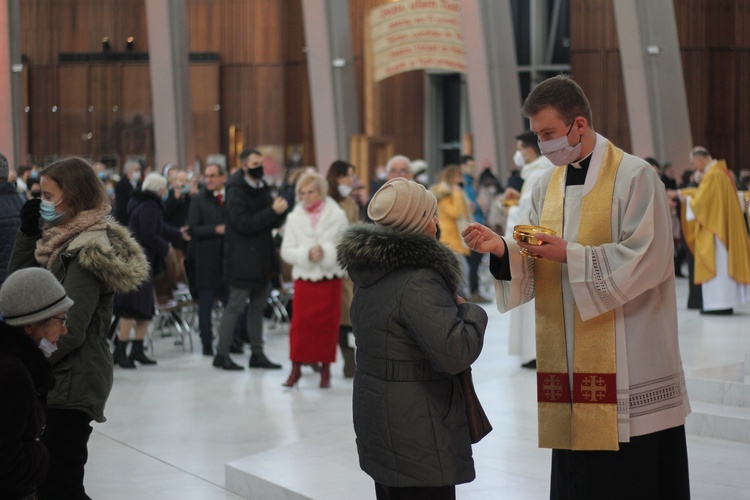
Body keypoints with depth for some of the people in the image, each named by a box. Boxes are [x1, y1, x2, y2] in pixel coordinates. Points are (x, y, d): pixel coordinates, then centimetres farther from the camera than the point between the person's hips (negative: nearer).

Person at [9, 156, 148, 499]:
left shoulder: (87, 251, -18)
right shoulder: (65, 240, 11)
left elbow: (69, 328, -22)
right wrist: (28, 232, 5)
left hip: (72, 384, -9)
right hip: (62, 380, 9)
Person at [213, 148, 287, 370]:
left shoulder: (262, 189, 14)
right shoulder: (236, 191, -11)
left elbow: (275, 223, 15)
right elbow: (244, 224, -21)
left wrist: (281, 211, -7)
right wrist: (273, 211, -22)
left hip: (261, 258, 8)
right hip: (242, 261, -8)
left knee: (258, 307, 11)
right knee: (235, 306, -5)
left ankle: (257, 354, 17)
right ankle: (221, 354, 1)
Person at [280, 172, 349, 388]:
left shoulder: (337, 216, 1)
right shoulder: (294, 218, 6)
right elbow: (287, 251, 3)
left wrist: (325, 253, -15)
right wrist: (307, 254, -14)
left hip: (330, 278, -1)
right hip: (303, 278, 1)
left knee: (328, 324, 2)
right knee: (300, 323, -6)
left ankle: (325, 369, 12)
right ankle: (296, 368, 2)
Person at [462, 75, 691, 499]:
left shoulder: (634, 177, -6)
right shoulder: (547, 186, 12)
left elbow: (646, 260, -14)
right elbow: (538, 269, 10)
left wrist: (570, 255, -16)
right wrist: (503, 249, -10)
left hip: (627, 362, -6)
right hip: (570, 362, 6)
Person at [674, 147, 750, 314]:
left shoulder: (712, 175, -18)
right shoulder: (720, 170, 13)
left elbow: (701, 201, -18)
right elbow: (705, 193, 25)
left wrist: (687, 199, 1)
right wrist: (681, 193, 25)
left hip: (714, 228, -10)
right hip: (725, 227, 10)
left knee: (716, 263, -6)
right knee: (723, 263, 10)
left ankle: (719, 303, -5)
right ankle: (725, 302, 13)